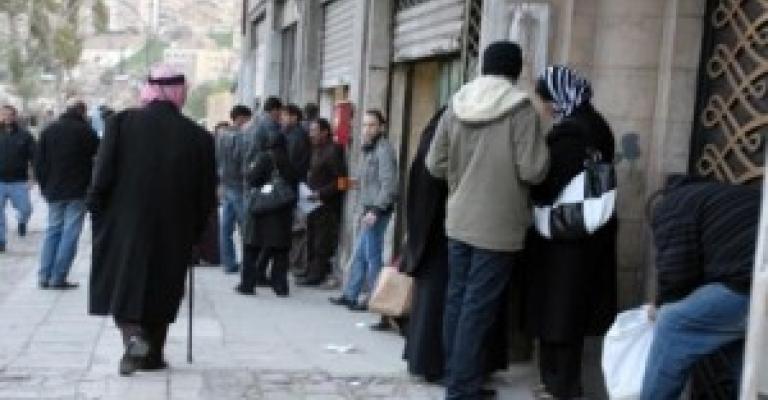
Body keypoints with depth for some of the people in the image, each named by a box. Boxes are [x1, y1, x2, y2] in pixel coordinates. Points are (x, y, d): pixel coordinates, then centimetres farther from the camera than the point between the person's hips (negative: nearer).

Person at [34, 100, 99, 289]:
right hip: (78, 191, -5)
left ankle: (45, 276, 9)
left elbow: (39, 162, 9)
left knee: (53, 230, 13)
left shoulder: (48, 131, 8)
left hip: (54, 191, 5)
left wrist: (45, 187, 14)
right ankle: (58, 278, -5)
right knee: (70, 232, -2)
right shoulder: (85, 131, -7)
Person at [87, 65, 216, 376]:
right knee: (160, 290, 15)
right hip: (173, 232, 1)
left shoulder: (122, 122, -8)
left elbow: (102, 175, -11)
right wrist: (193, 231, 11)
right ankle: (152, 354, 24)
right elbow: (206, 196, -1)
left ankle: (133, 334, -11)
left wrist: (97, 210, 4)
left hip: (124, 225, -1)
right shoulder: (198, 137, -5)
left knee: (122, 286, 12)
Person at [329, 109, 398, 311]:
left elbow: (389, 184, -19)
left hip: (378, 210, -9)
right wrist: (367, 209, 15)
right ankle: (350, 295, 20)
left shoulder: (383, 150, -12)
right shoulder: (369, 149, 17)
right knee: (360, 254, 13)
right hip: (370, 209, 9)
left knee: (372, 256, -3)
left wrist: (376, 210, -22)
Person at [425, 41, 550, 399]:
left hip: (458, 221, 5)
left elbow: (435, 165, 4)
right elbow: (533, 171, -17)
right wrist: (542, 151, 4)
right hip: (497, 227, -5)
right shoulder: (520, 108, -12)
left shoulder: (456, 105, 2)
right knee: (478, 308, 0)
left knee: (456, 300, 16)